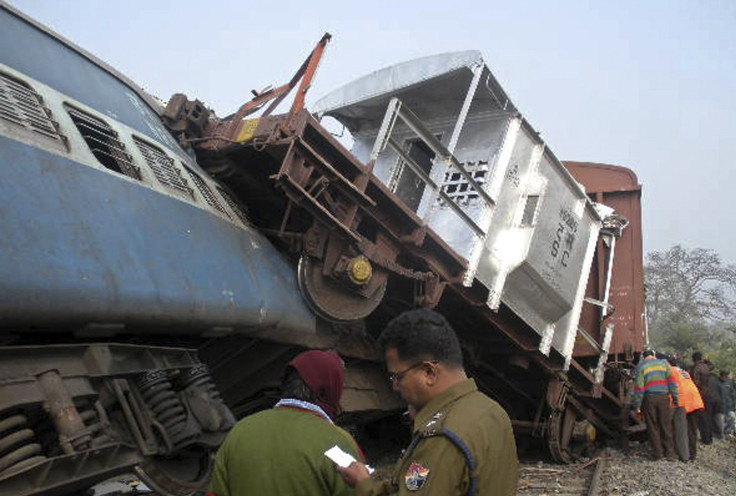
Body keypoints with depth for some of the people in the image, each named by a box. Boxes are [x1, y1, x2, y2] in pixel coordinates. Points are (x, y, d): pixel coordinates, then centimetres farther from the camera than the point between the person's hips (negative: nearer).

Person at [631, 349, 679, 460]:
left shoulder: (641, 366, 2)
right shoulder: (663, 363, 9)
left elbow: (639, 385, -4)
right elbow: (671, 380, 1)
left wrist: (637, 405, -1)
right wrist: (675, 398, 3)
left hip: (649, 398, -2)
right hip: (663, 398, 2)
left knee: (652, 427, 7)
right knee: (666, 426, 9)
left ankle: (657, 453, 10)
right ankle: (670, 453, 9)